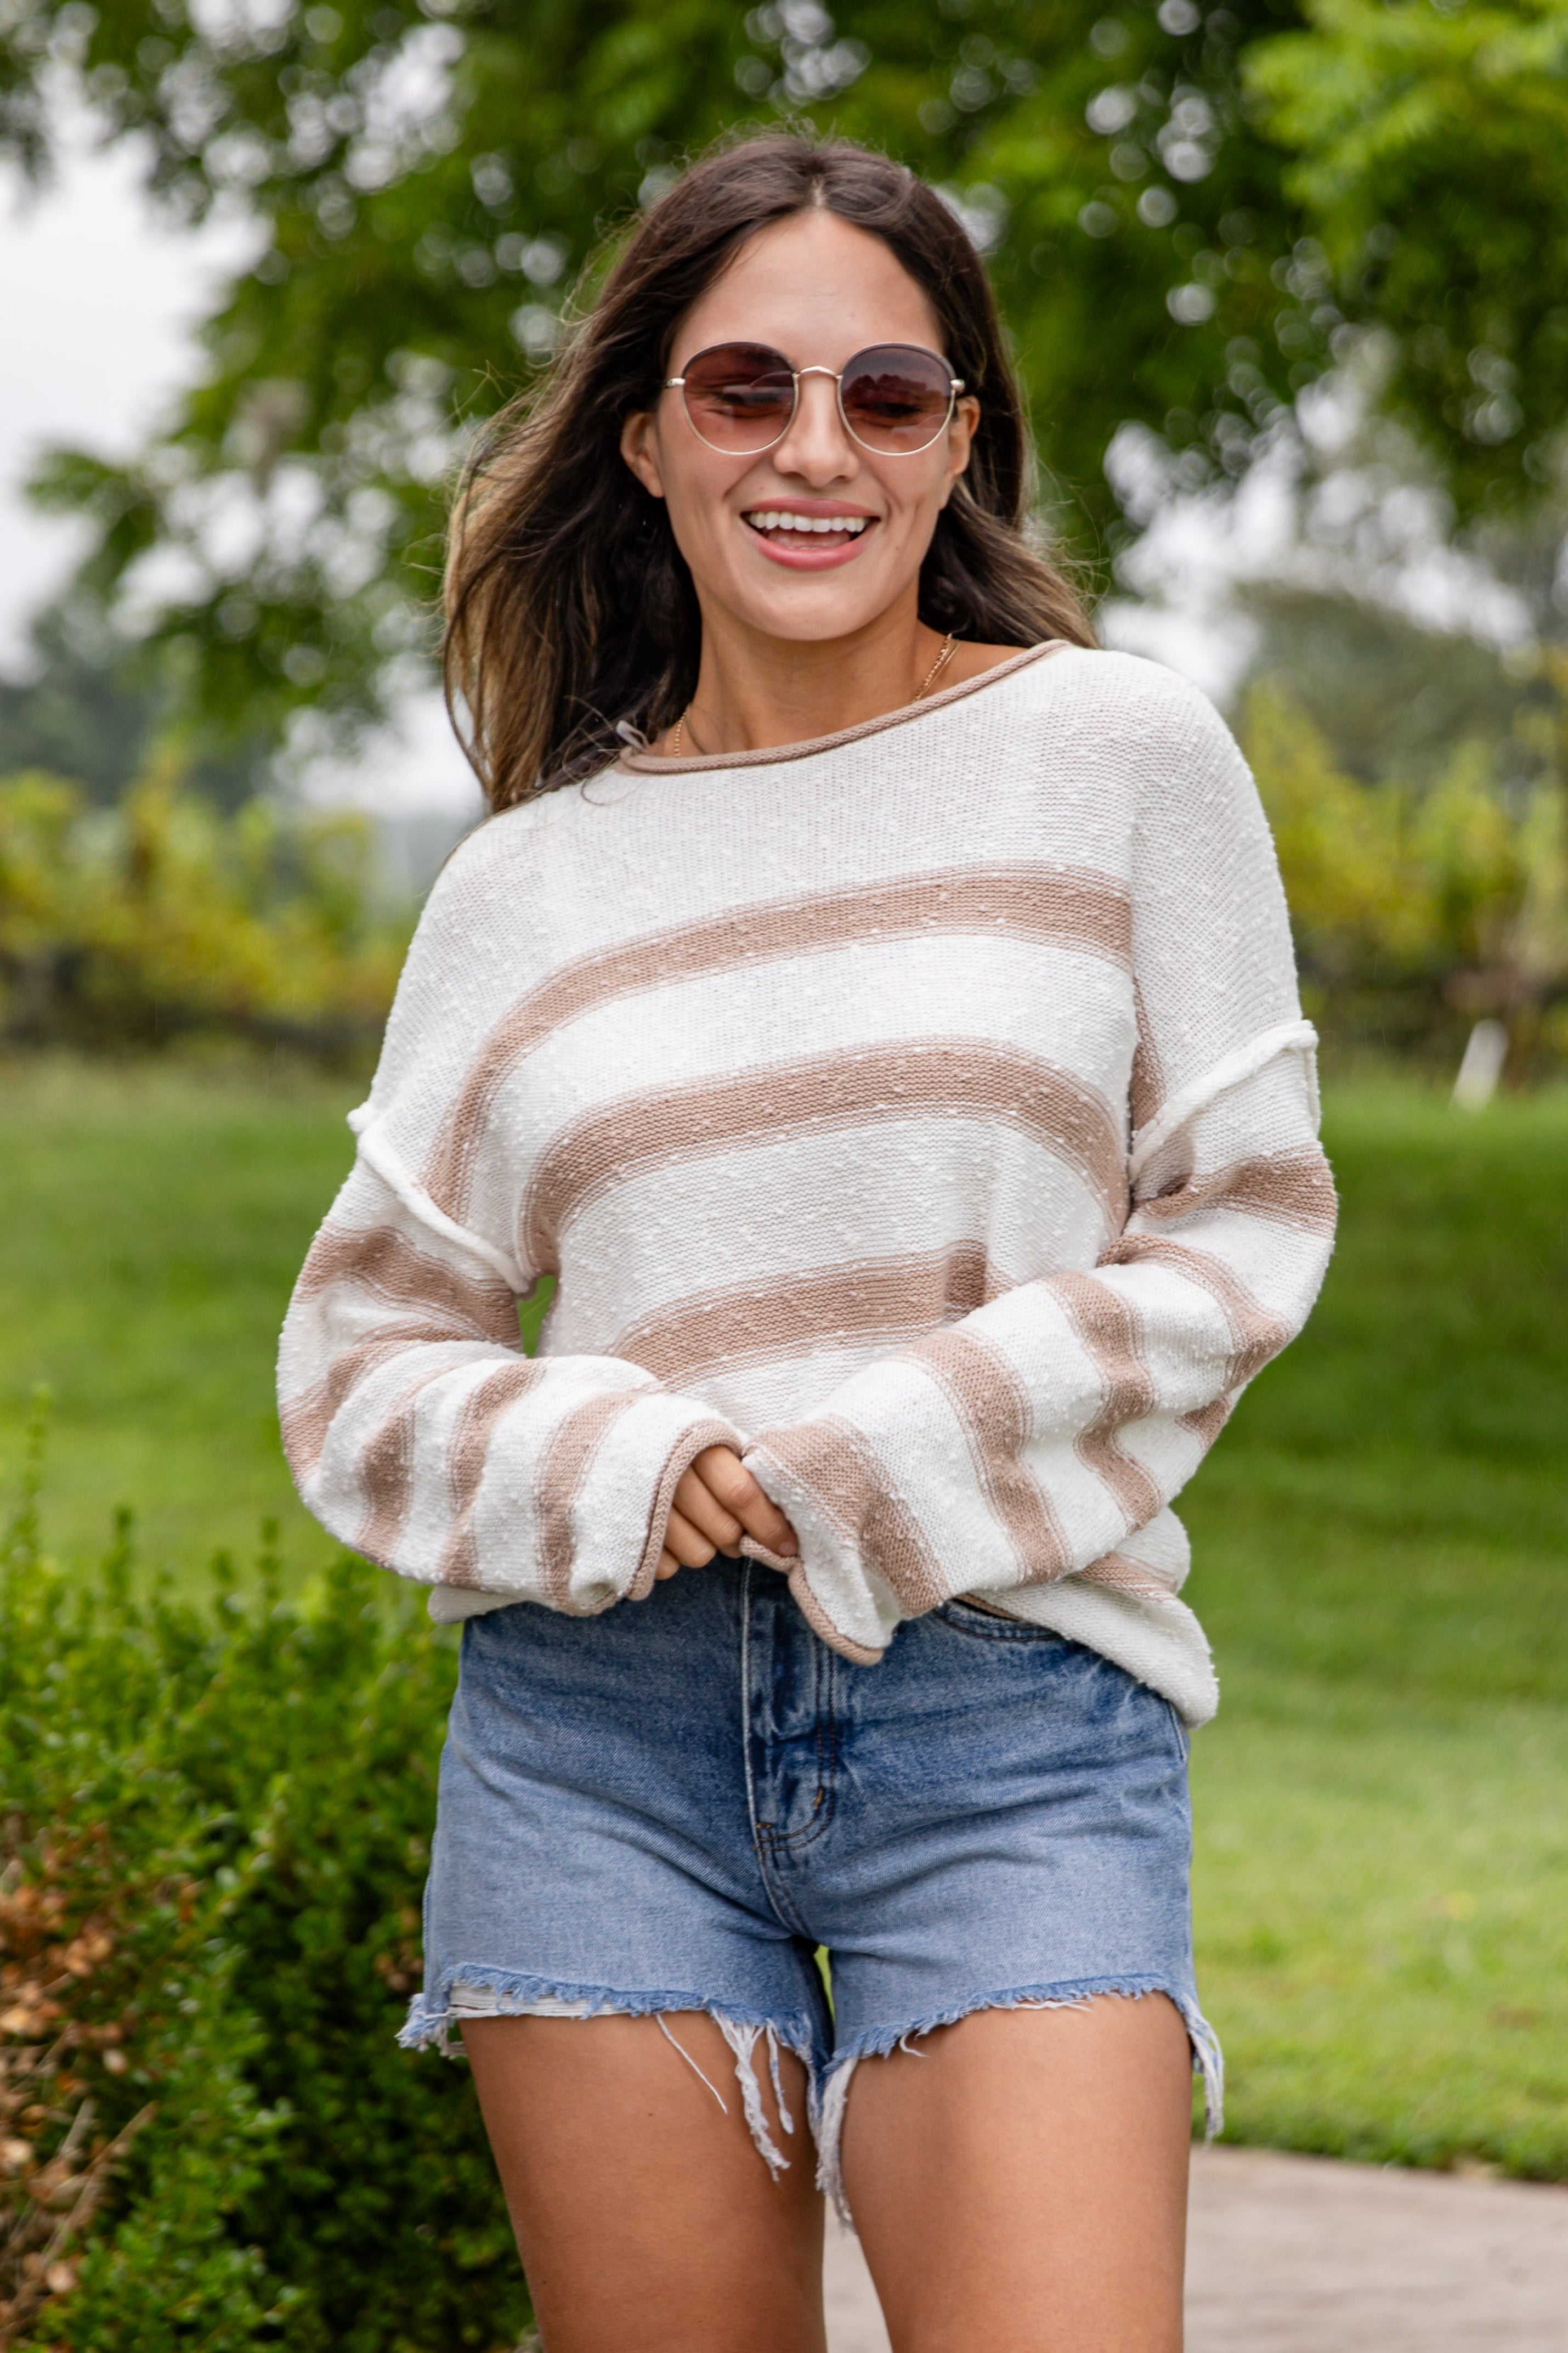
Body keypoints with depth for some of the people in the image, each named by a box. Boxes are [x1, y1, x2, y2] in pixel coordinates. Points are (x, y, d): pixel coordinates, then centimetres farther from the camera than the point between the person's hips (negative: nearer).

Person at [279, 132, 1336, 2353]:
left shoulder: (1121, 753, 3)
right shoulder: (529, 882, 10)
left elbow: (1242, 1229, 3)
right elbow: (362, 1359, 12)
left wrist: (882, 1468, -9)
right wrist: (601, 1470, -9)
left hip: (1018, 1700, -2)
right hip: (601, 1718, 2)